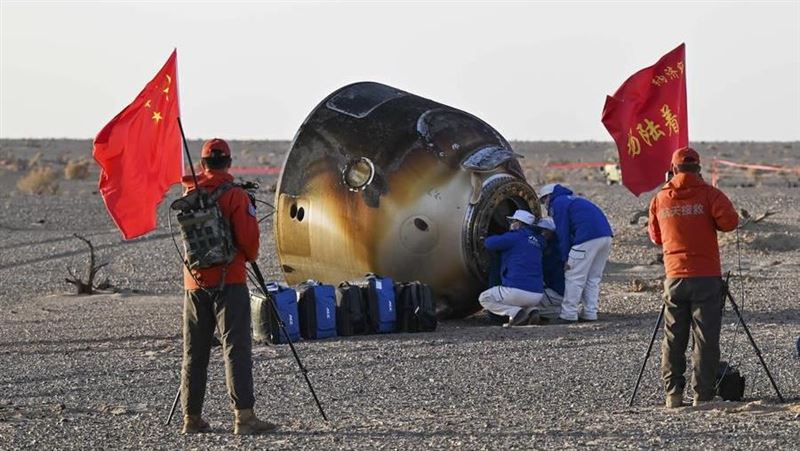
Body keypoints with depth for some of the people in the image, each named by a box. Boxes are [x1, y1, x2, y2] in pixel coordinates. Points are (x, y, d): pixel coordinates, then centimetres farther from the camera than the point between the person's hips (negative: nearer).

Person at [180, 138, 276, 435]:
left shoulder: (189, 195, 6)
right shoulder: (235, 195, -10)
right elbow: (248, 237, -14)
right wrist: (250, 256, 7)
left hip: (195, 282, 5)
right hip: (229, 281, -5)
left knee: (194, 352, 10)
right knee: (236, 348, -7)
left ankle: (192, 418, 13)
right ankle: (243, 415, -15)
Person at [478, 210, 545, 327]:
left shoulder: (516, 236, -4)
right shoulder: (536, 241, 19)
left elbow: (489, 243, -7)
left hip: (517, 290, -7)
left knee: (484, 299, 14)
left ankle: (515, 312, -11)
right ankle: (531, 311, 4)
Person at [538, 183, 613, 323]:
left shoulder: (557, 204, 5)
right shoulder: (574, 200, 33)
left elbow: (562, 233, -1)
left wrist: (565, 258, 2)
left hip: (587, 238, -9)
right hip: (606, 235, 9)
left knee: (574, 278, -2)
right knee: (593, 278, 15)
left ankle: (568, 315, -2)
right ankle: (590, 313, 14)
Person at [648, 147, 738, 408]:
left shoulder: (660, 199, 7)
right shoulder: (708, 194, -4)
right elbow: (730, 221, -14)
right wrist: (708, 222, 5)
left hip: (674, 276, 3)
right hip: (706, 276, -3)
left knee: (674, 338, 9)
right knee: (706, 338, 0)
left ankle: (673, 394, 6)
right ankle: (703, 396, -3)